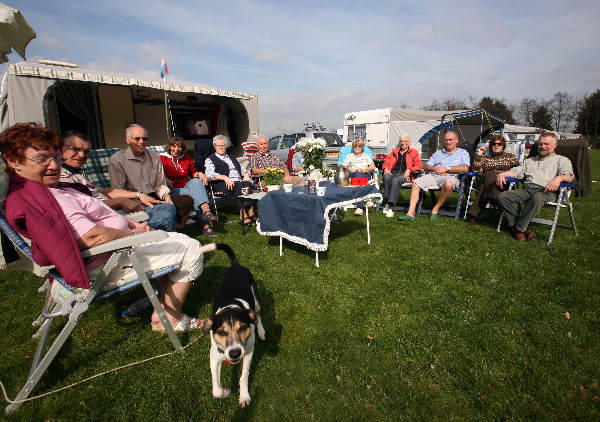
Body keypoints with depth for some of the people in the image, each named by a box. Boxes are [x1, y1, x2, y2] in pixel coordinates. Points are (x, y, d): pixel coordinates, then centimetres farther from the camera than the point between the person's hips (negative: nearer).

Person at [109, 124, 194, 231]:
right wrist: (138, 195, -19)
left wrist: (167, 197, -9)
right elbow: (117, 191, -5)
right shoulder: (116, 160, 1)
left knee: (187, 200, -15)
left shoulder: (154, 156, 14)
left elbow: (160, 184, 12)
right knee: (169, 209, -32)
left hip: (154, 198, 6)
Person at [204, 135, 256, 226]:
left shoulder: (232, 158, 33)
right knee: (238, 187, -36)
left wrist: (246, 175, 3)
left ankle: (250, 214, -37)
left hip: (240, 182, 5)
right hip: (224, 184, -4)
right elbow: (209, 174, -3)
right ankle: (243, 214, -36)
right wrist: (225, 177, -18)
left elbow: (242, 169, 28)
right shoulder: (210, 159, 15)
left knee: (248, 184, -30)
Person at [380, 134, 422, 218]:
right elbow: (385, 163, 22)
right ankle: (387, 201, -37)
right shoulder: (394, 152, 29)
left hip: (405, 175, -3)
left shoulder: (414, 152, 21)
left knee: (396, 180, -39)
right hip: (393, 173, 3)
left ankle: (391, 207, -44)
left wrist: (409, 170, -10)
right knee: (386, 177, -36)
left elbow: (419, 165, 8)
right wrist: (386, 169, -2)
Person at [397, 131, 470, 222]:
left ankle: (435, 210, -22)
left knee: (448, 184, -40)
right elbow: (426, 167, 19)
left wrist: (447, 168, -10)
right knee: (415, 183, -22)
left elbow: (465, 168, -2)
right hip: (434, 175, 4)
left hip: (451, 176, -4)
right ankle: (410, 213, -29)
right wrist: (435, 169, -3)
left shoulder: (462, 152, 17)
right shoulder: (438, 153, 28)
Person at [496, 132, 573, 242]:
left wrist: (559, 178, -25)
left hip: (546, 192, -4)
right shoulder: (530, 160, 33)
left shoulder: (562, 160, 19)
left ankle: (519, 228, -28)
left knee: (537, 198, -41)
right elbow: (516, 171, 21)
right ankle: (519, 227, -24)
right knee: (502, 196, -23)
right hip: (526, 190, 5)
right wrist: (502, 174, -2)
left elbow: (568, 175, 0)